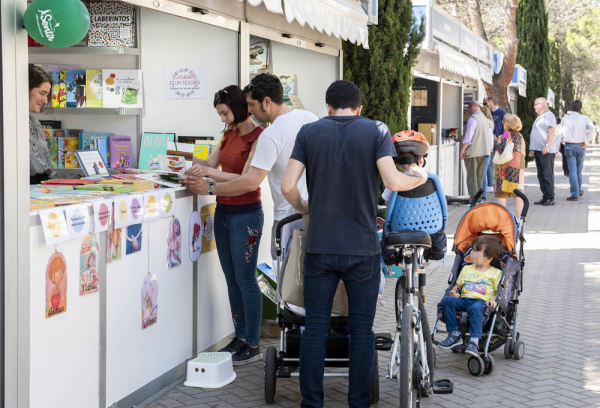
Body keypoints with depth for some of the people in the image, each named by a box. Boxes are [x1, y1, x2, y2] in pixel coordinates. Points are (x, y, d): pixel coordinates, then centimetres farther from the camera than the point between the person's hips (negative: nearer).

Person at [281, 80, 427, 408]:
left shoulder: (309, 131, 3)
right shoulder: (376, 131, -1)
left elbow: (288, 186, -5)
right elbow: (393, 181, -13)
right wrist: (419, 178, 7)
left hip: (319, 246, 1)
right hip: (363, 248, -1)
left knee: (315, 328, 6)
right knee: (361, 329, 7)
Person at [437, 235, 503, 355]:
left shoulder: (496, 273, 13)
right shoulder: (467, 269, 28)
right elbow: (458, 284, 30)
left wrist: (494, 299, -16)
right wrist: (455, 292, 6)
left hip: (481, 301, -5)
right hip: (463, 300, 5)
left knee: (476, 308, -42)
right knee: (446, 300, -26)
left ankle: (474, 341, -48)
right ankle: (454, 334, -26)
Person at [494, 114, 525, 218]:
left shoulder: (506, 134, -6)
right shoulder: (520, 136, 13)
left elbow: (503, 149, -17)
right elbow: (523, 152, 13)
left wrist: (498, 144, 2)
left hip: (507, 165, -6)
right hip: (519, 165, 6)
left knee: (501, 192, -2)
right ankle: (519, 216, 3)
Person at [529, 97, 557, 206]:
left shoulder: (549, 115, -8)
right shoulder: (540, 117, 23)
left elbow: (552, 130, -18)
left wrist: (547, 145, -25)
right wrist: (532, 149, 24)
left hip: (546, 151, -10)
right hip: (538, 151, 10)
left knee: (548, 175, -8)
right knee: (541, 175, 9)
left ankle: (550, 198, -7)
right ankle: (545, 197, 12)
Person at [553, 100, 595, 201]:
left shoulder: (565, 119, 1)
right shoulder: (584, 118, 0)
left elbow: (561, 134, -3)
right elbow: (592, 128, -17)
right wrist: (587, 142, -13)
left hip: (569, 146, -1)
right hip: (580, 147, 1)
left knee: (572, 171, -4)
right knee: (579, 170, 16)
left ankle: (575, 194, -11)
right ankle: (579, 191, 30)